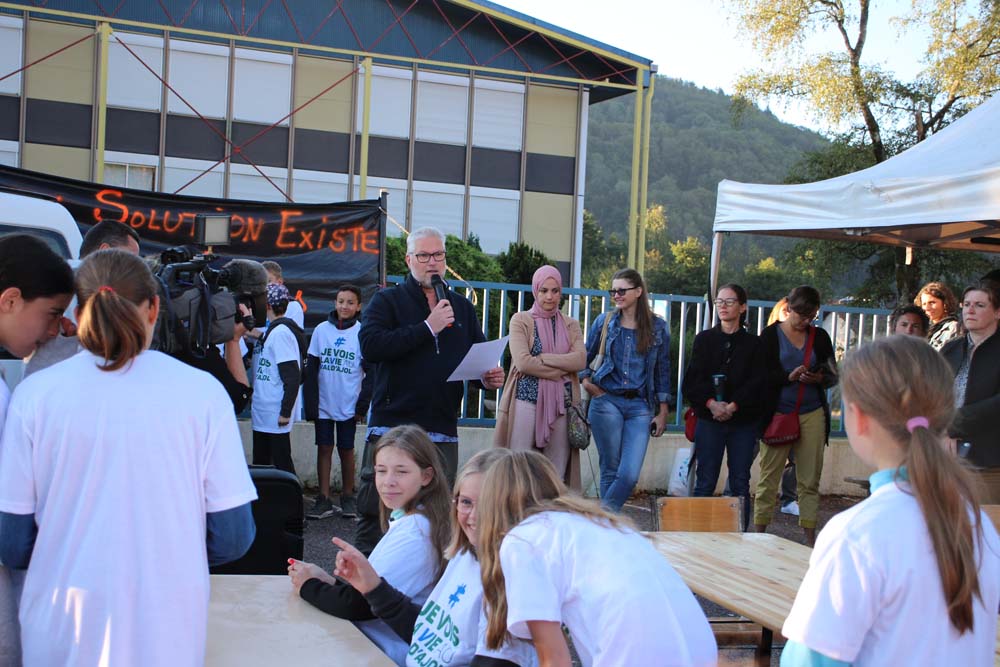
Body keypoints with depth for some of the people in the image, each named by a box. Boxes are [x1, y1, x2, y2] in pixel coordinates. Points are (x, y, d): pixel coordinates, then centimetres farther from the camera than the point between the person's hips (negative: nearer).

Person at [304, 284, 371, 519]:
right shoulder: (321, 330, 2)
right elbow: (311, 368, 4)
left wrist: (363, 405, -6)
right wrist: (310, 402, -2)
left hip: (349, 405, -1)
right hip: (323, 403, 2)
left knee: (346, 450, 6)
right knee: (324, 448, 3)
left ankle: (348, 496, 17)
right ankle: (324, 499, 7)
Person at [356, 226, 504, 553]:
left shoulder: (462, 307, 18)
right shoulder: (387, 301, 4)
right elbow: (370, 345, -15)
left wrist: (488, 377, 0)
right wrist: (428, 327, -14)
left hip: (442, 431, 4)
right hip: (392, 425, -4)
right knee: (375, 514, -1)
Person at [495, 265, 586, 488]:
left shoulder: (571, 325, 14)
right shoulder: (521, 320, 6)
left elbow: (580, 360, -3)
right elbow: (522, 362, -9)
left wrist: (540, 359, -10)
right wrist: (561, 370, -6)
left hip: (560, 403, 3)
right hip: (527, 400, -3)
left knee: (556, 472, 2)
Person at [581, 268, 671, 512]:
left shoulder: (657, 327, 6)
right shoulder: (604, 321, 6)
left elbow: (663, 370, 9)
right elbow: (585, 357, 16)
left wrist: (663, 411, 6)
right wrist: (586, 382, 0)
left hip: (640, 407, 0)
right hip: (607, 402, 0)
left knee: (629, 475, -10)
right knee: (610, 471, 2)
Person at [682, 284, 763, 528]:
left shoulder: (752, 343, 8)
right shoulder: (704, 339, 9)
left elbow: (756, 382, -2)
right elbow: (693, 379, 0)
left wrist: (733, 406, -15)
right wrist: (711, 403, -17)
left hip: (743, 419, 0)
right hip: (709, 419, 0)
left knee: (740, 483, 3)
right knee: (705, 482, -1)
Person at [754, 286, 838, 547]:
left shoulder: (819, 336, 11)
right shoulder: (770, 335, 1)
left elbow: (834, 376, 12)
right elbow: (762, 376, -5)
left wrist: (820, 378, -10)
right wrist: (789, 376, -19)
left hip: (812, 414, 3)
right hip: (777, 413, -3)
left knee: (810, 480, 3)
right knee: (768, 478, 0)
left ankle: (810, 538, 9)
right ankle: (759, 533, 8)